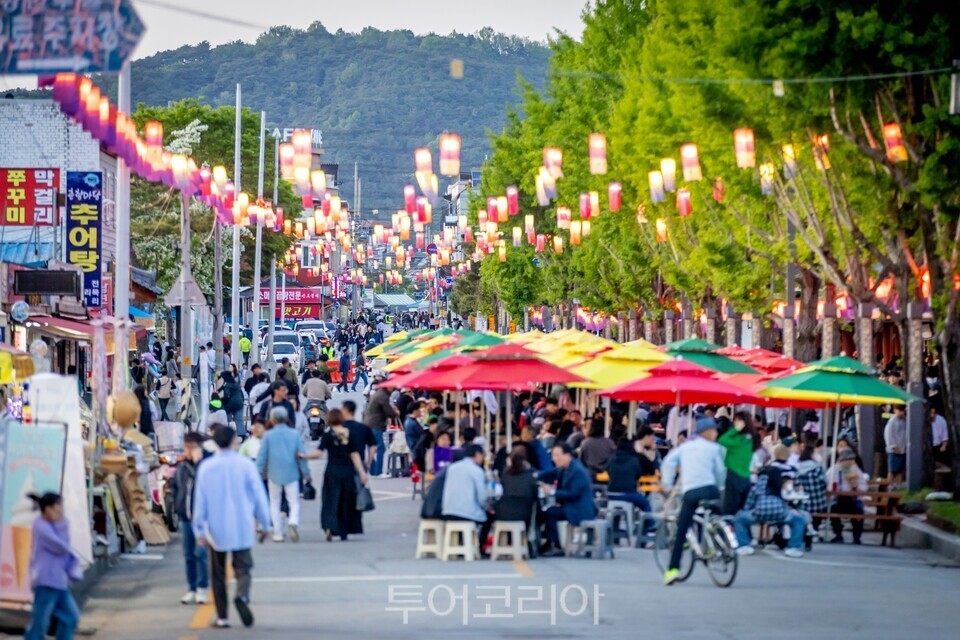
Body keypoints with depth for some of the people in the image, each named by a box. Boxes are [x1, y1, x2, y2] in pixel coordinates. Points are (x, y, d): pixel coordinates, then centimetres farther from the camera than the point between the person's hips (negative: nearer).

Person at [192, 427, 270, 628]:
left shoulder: (206, 468, -3)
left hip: (216, 529, 1)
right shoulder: (245, 465, -5)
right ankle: (242, 596, -24)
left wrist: (200, 529, 4)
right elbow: (259, 495, -1)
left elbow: (200, 500, -2)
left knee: (218, 573, 11)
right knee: (243, 567, 6)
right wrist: (264, 522, 10)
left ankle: (222, 617, 9)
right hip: (241, 528, -1)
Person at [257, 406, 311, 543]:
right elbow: (302, 455, 2)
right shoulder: (295, 434, -2)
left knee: (275, 503, 13)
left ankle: (278, 533, 11)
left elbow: (262, 456, -1)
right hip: (291, 474, 0)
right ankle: (293, 522, -24)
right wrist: (306, 474, 10)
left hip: (274, 474, 0)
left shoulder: (268, 435, -4)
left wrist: (259, 473, 8)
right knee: (294, 502, 4)